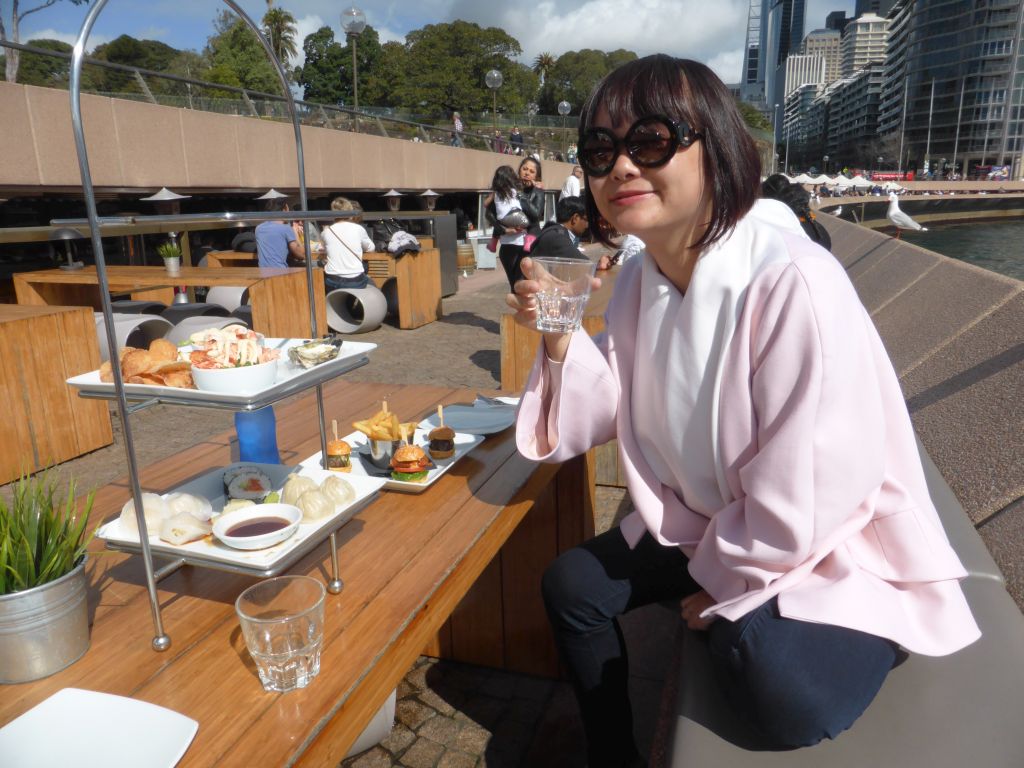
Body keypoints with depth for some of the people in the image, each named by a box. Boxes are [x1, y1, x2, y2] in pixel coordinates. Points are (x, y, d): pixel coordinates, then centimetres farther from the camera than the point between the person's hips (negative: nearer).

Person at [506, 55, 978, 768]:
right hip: (704, 525, 7)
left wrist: (724, 584, -11)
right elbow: (610, 414, 0)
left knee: (771, 682, -32)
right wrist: (560, 337, -18)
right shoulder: (640, 279, -4)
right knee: (573, 584, 7)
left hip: (833, 549, -7)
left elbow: (807, 494, -28)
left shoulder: (794, 283, -30)